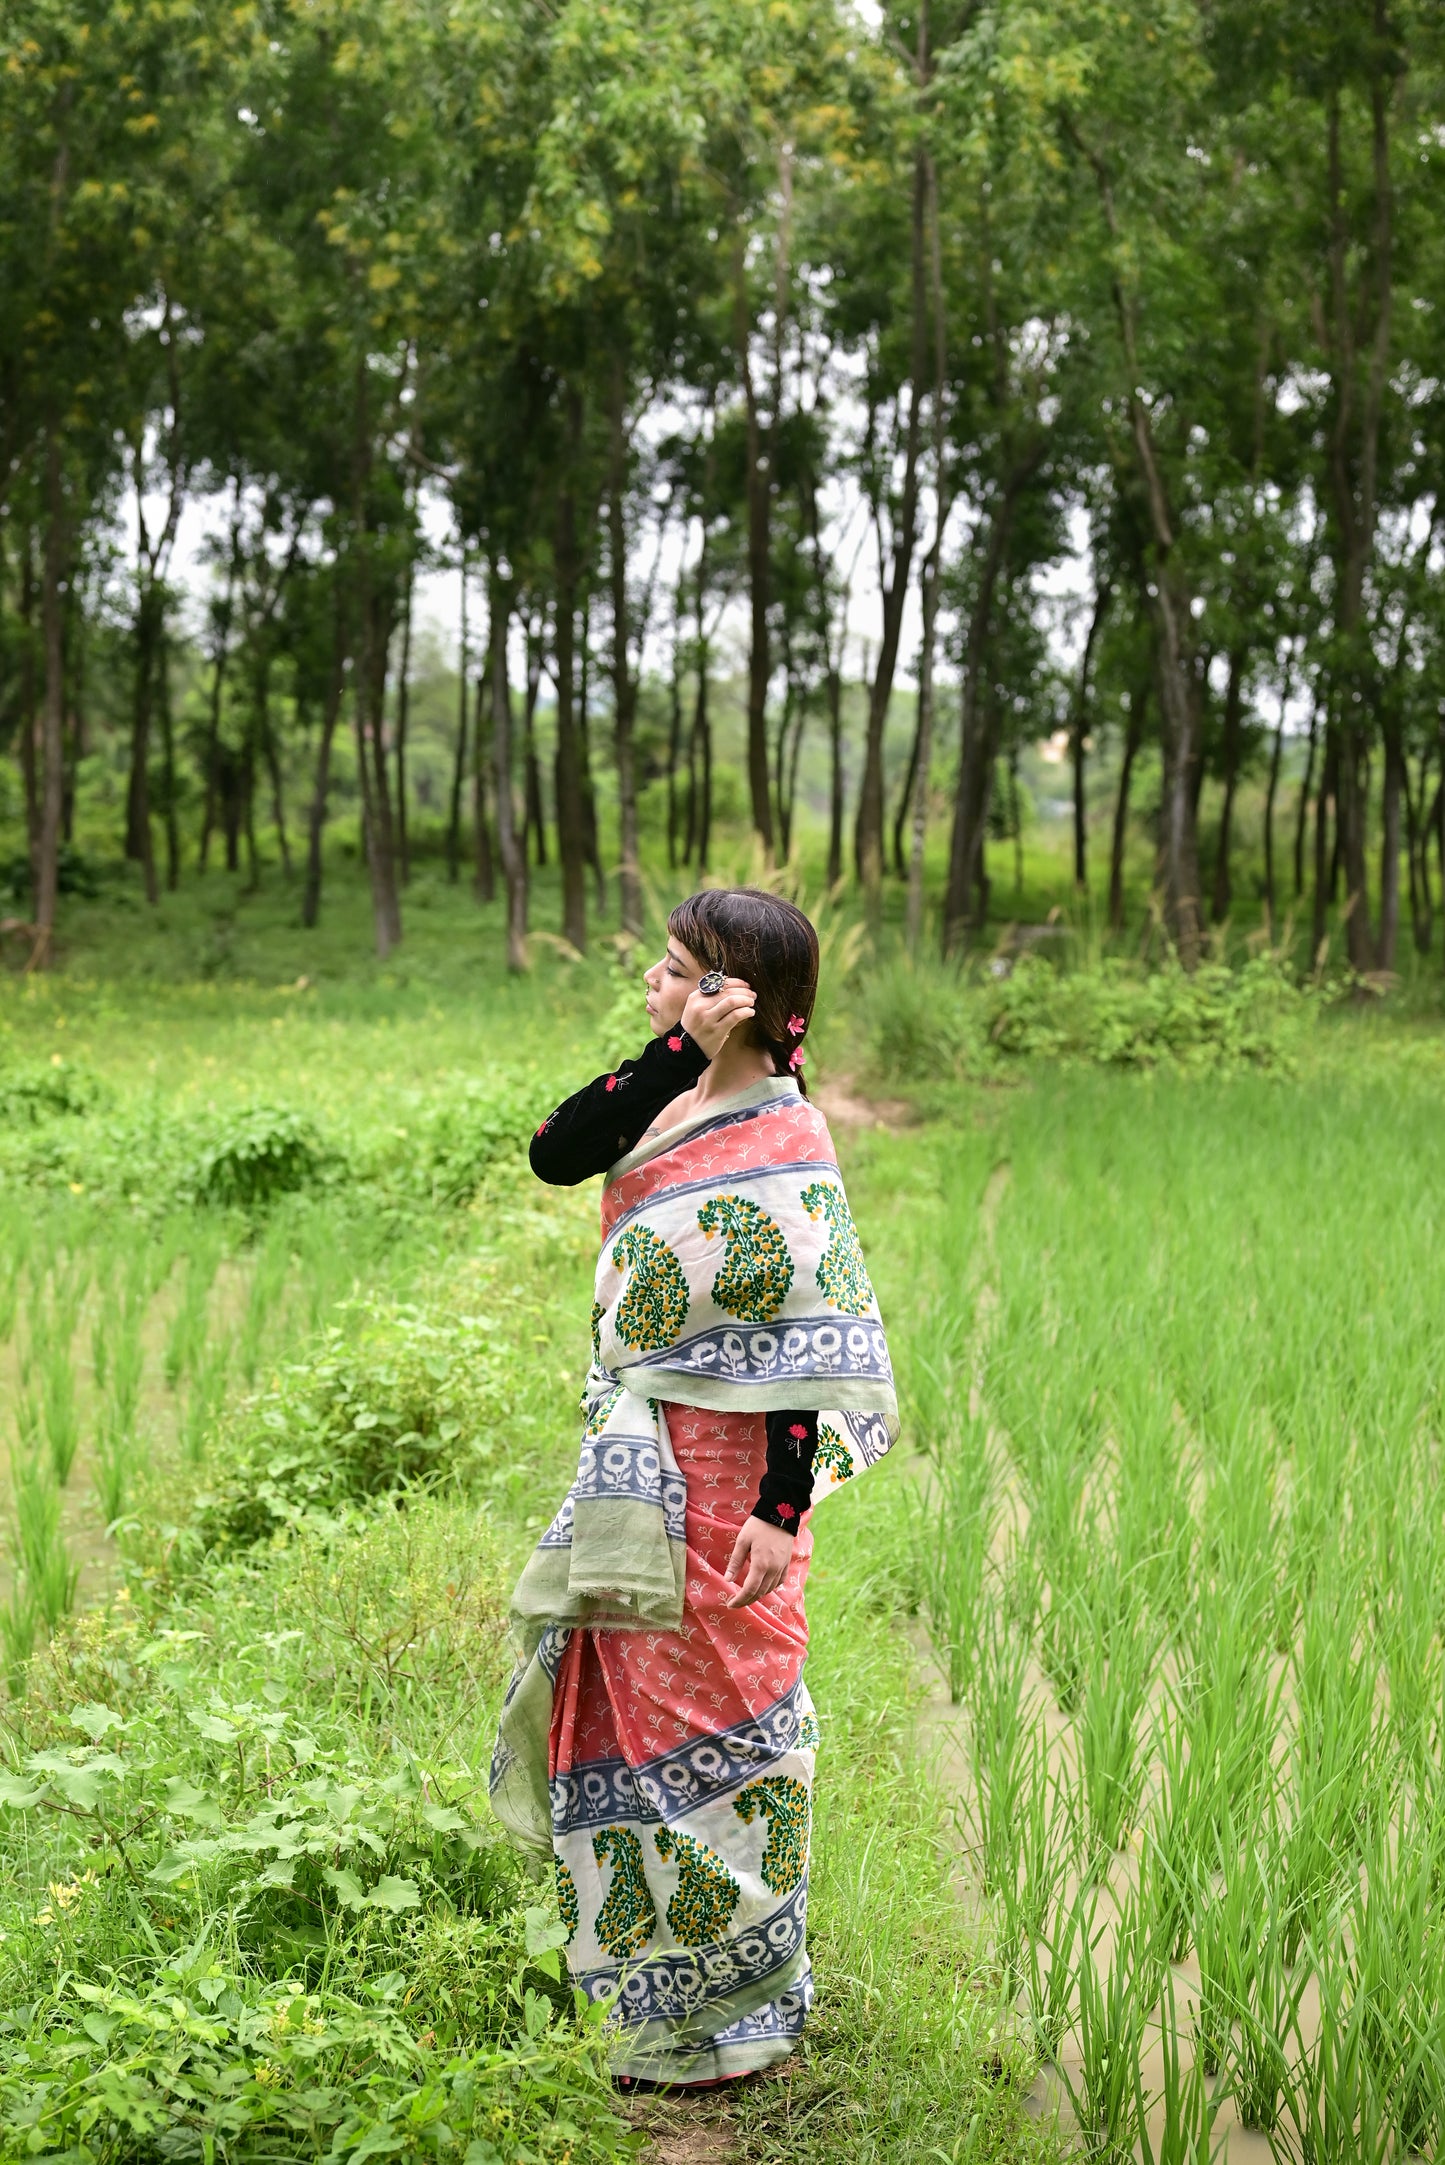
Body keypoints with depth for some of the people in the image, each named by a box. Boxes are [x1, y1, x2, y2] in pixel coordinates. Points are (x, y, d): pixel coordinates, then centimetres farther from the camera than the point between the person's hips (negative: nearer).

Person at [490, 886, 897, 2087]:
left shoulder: (779, 1144, -18)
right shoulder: (673, 1102, 5)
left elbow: (811, 1339, -20)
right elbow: (554, 1153, -8)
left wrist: (783, 1507, -22)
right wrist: (676, 1048, -13)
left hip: (724, 1468, -8)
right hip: (644, 1459, 8)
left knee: (709, 1715, 3)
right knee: (640, 1700, 18)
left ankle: (727, 2013, 20)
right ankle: (687, 1974, 37)